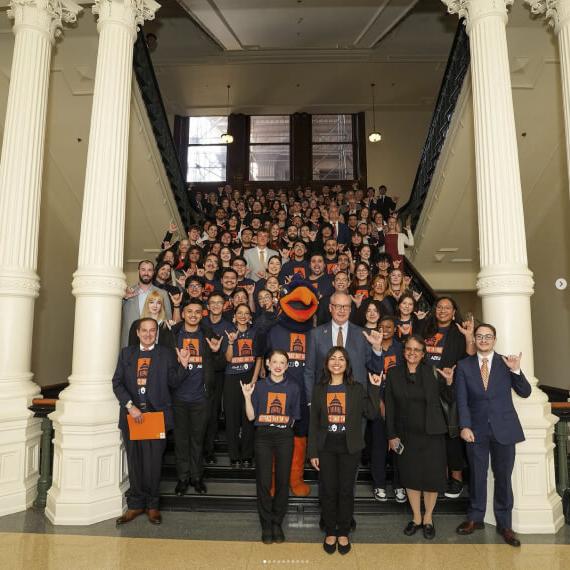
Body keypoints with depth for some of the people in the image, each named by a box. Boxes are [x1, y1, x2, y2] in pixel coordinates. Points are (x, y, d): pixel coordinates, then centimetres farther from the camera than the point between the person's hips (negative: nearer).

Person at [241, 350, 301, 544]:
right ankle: (267, 524, 16)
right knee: (264, 482, -1)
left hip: (284, 436, 1)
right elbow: (251, 416, -1)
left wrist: (286, 423, -3)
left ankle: (277, 523, 21)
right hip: (263, 436, 0)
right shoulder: (259, 386, 2)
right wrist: (247, 396, -12)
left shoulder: (293, 387, 3)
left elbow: (294, 417, 11)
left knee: (282, 481, 4)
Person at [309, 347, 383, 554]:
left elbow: (371, 414, -8)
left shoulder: (357, 388, 0)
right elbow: (314, 422, 2)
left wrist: (375, 388, -14)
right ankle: (330, 532, 27)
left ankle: (343, 533, 27)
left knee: (346, 490, 9)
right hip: (326, 447, 1)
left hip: (350, 447, 0)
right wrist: (313, 452, -1)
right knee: (328, 490, 8)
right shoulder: (319, 389, 0)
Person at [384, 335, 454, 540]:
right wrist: (391, 435, -1)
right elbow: (389, 406, 1)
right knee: (410, 476, 11)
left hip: (431, 434, -1)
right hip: (406, 435, 1)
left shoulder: (433, 372, -5)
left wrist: (449, 382, -19)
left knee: (431, 477, 7)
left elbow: (448, 399, -2)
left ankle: (428, 519, 29)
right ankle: (416, 518, 31)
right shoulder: (394, 373, -1)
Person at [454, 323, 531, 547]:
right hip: (476, 429, 0)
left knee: (503, 477, 9)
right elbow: (462, 400, -2)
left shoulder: (506, 363, 1)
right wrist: (464, 426, -11)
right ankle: (475, 518, 29)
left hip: (503, 428, 0)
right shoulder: (464, 366, 0)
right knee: (477, 475, 12)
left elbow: (525, 393, -3)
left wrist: (516, 371, -18)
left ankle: (504, 524, 24)